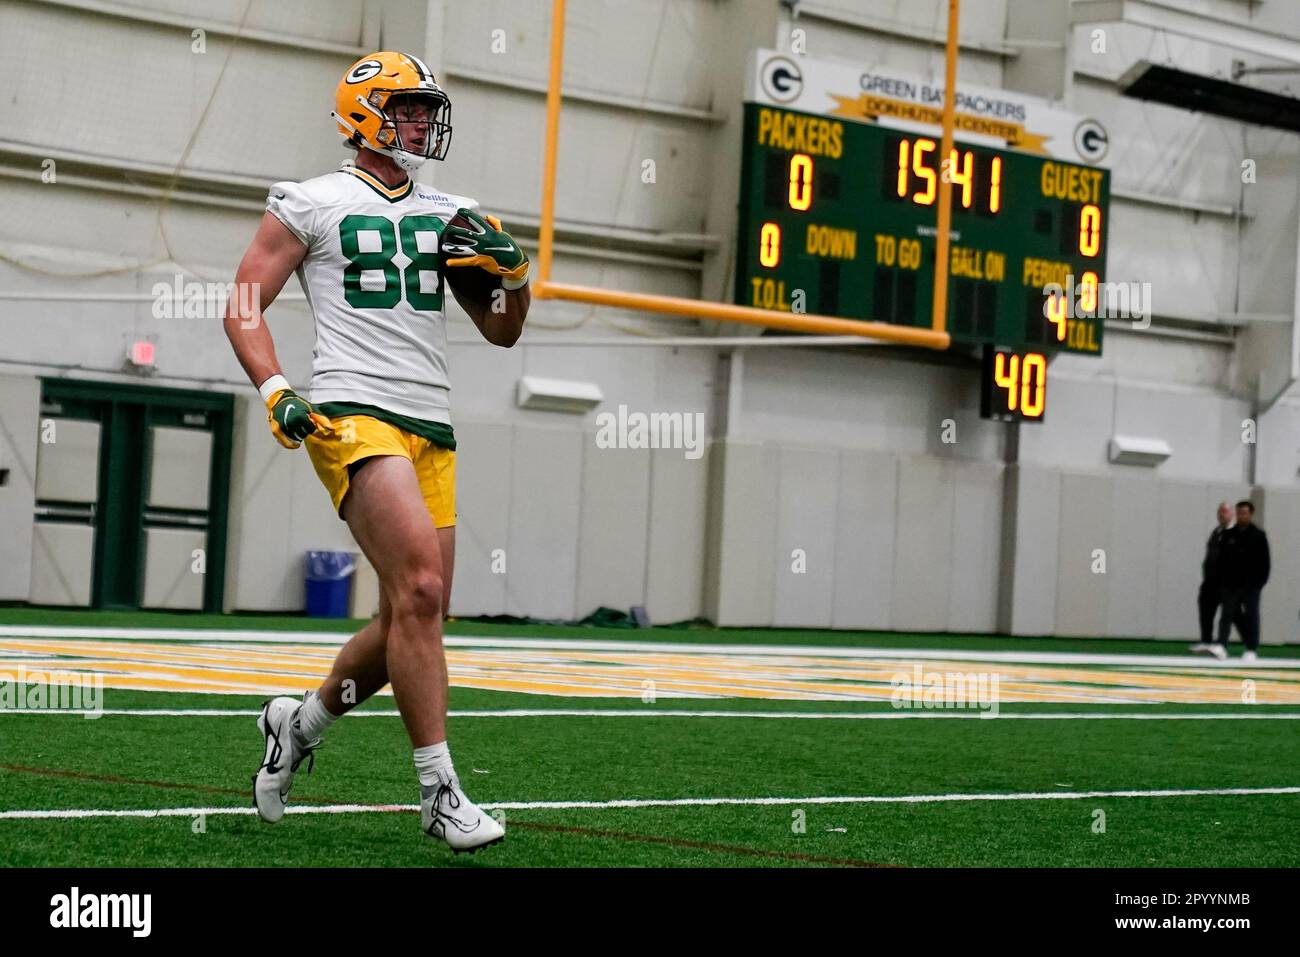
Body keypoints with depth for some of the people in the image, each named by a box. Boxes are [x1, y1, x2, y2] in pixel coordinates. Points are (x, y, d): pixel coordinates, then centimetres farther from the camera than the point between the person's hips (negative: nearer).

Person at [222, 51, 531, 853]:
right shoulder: (313, 205, 3)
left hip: (432, 427, 7)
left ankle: (301, 723, 30)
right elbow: (244, 308, 3)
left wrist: (511, 268, 3)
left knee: (415, 618, 6)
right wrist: (276, 393, -12)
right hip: (356, 416, -6)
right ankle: (441, 791, -15)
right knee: (421, 588, -20)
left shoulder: (448, 217, 18)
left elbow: (504, 332, 23)